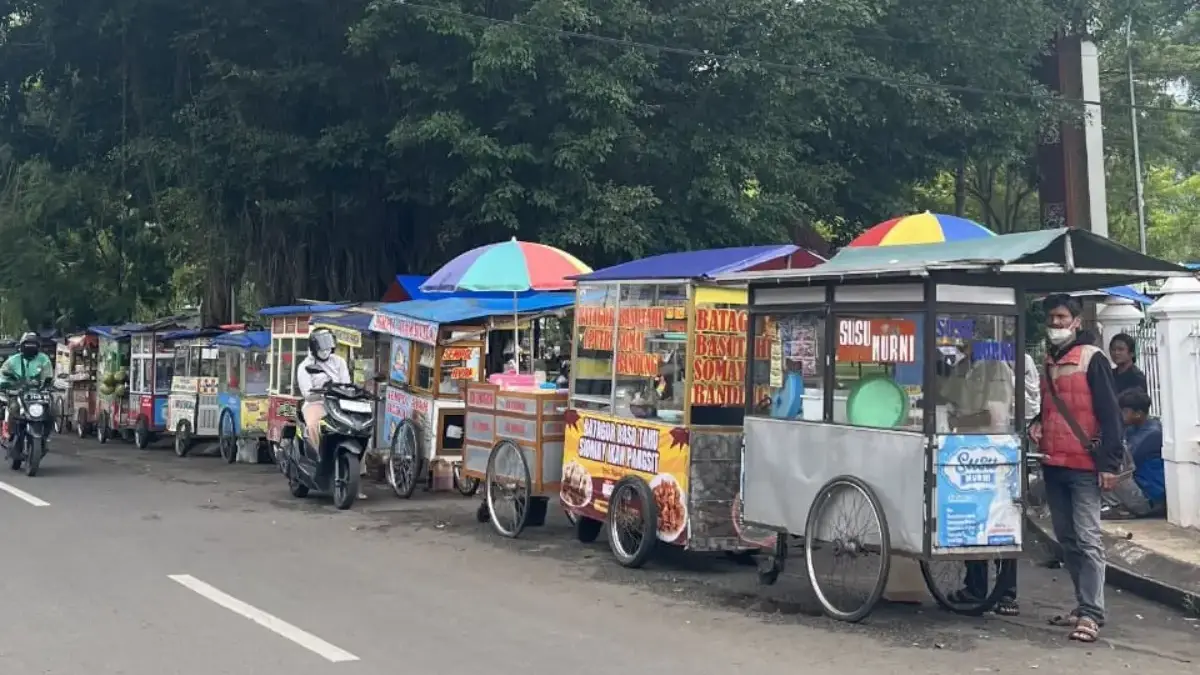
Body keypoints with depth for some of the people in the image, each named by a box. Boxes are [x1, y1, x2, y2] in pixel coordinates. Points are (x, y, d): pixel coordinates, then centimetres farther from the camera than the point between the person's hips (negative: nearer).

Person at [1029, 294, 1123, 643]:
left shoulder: (1092, 358, -5)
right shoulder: (1046, 362, 16)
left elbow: (1110, 413, -9)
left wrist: (1110, 463, -15)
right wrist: (1036, 425, 6)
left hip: (1084, 467, -7)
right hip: (1052, 466, 7)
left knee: (1087, 540, -8)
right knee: (1067, 540, 10)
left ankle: (1091, 615, -7)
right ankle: (1083, 605, 19)